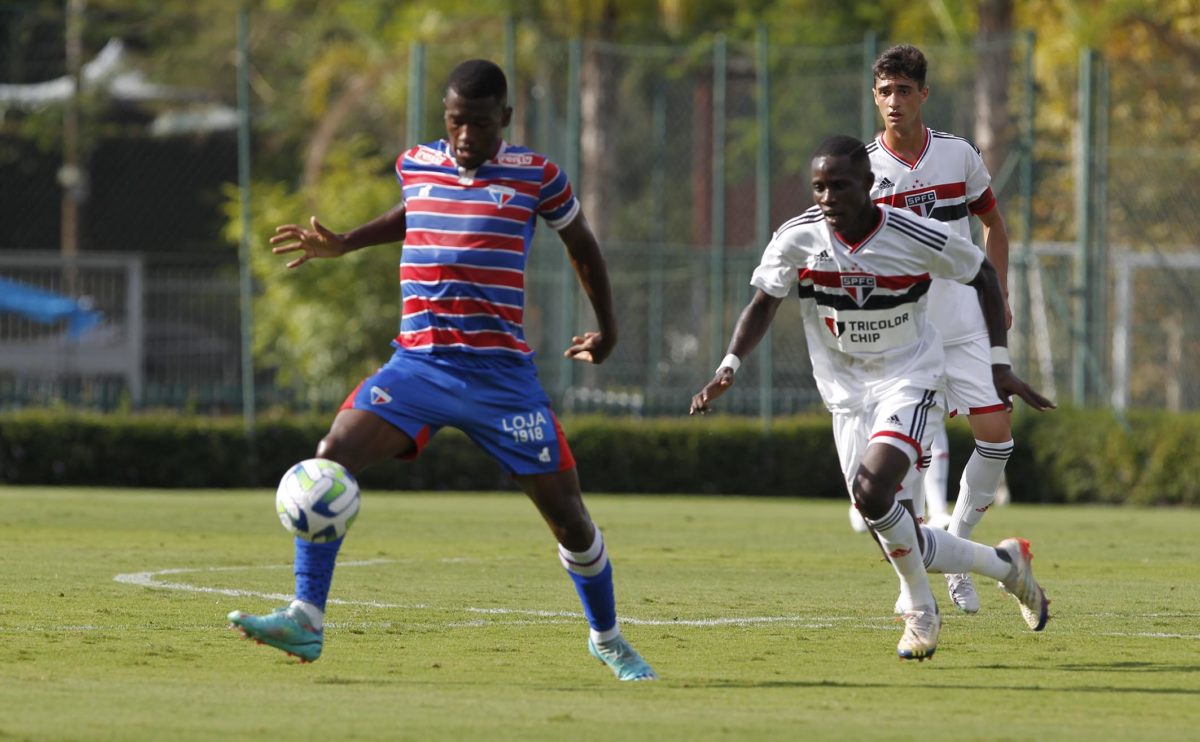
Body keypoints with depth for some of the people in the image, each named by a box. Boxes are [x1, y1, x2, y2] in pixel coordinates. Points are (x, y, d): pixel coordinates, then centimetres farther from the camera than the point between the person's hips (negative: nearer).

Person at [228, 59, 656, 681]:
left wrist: (606, 326, 19)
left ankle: (608, 640, 27)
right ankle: (306, 620, -22)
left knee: (566, 512, 1)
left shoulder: (534, 175, -1)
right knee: (333, 455, -22)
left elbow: (580, 242, 16)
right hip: (418, 365, 2)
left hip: (502, 374, -2)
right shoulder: (416, 165, 7)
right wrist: (343, 244, 20)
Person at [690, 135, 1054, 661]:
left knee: (873, 493, -28)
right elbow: (763, 303, 1)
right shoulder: (798, 238, -11)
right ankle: (1005, 565, 26)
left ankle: (921, 611, -5)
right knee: (901, 545, -1)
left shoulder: (916, 238, -16)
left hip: (908, 381, -4)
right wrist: (729, 367, -15)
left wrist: (999, 363, -3)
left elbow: (983, 276, -1)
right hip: (848, 394, 4)